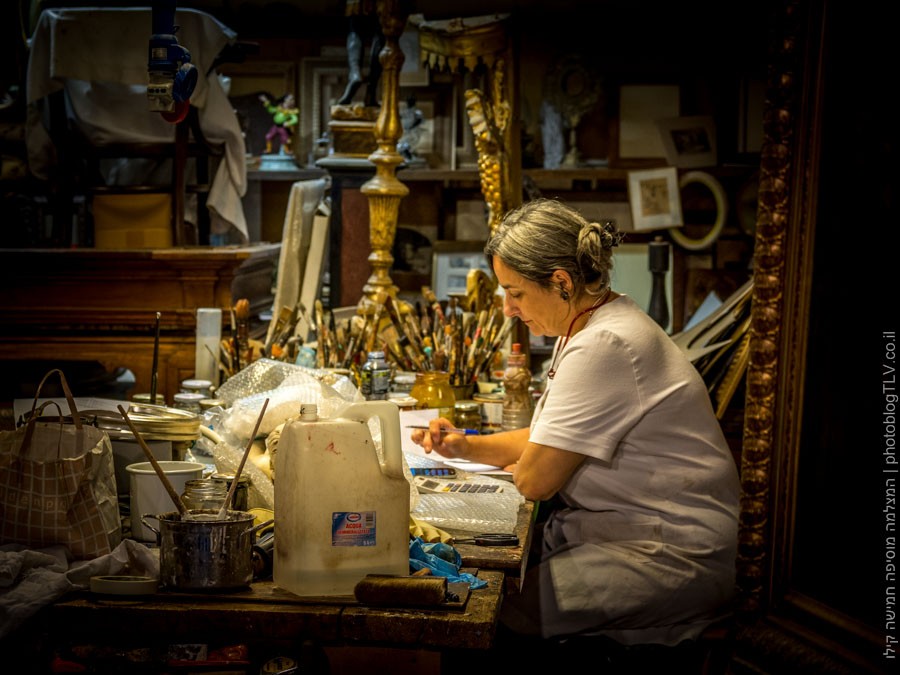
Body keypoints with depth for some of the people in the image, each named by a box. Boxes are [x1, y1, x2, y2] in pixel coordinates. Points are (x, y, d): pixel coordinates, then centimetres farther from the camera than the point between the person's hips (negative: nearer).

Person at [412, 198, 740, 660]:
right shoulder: (585, 329, 12)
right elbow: (546, 440, 19)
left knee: (496, 616, -22)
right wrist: (465, 447, 6)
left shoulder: (605, 346, -22)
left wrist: (524, 465, 3)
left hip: (673, 556, -10)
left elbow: (534, 479, -20)